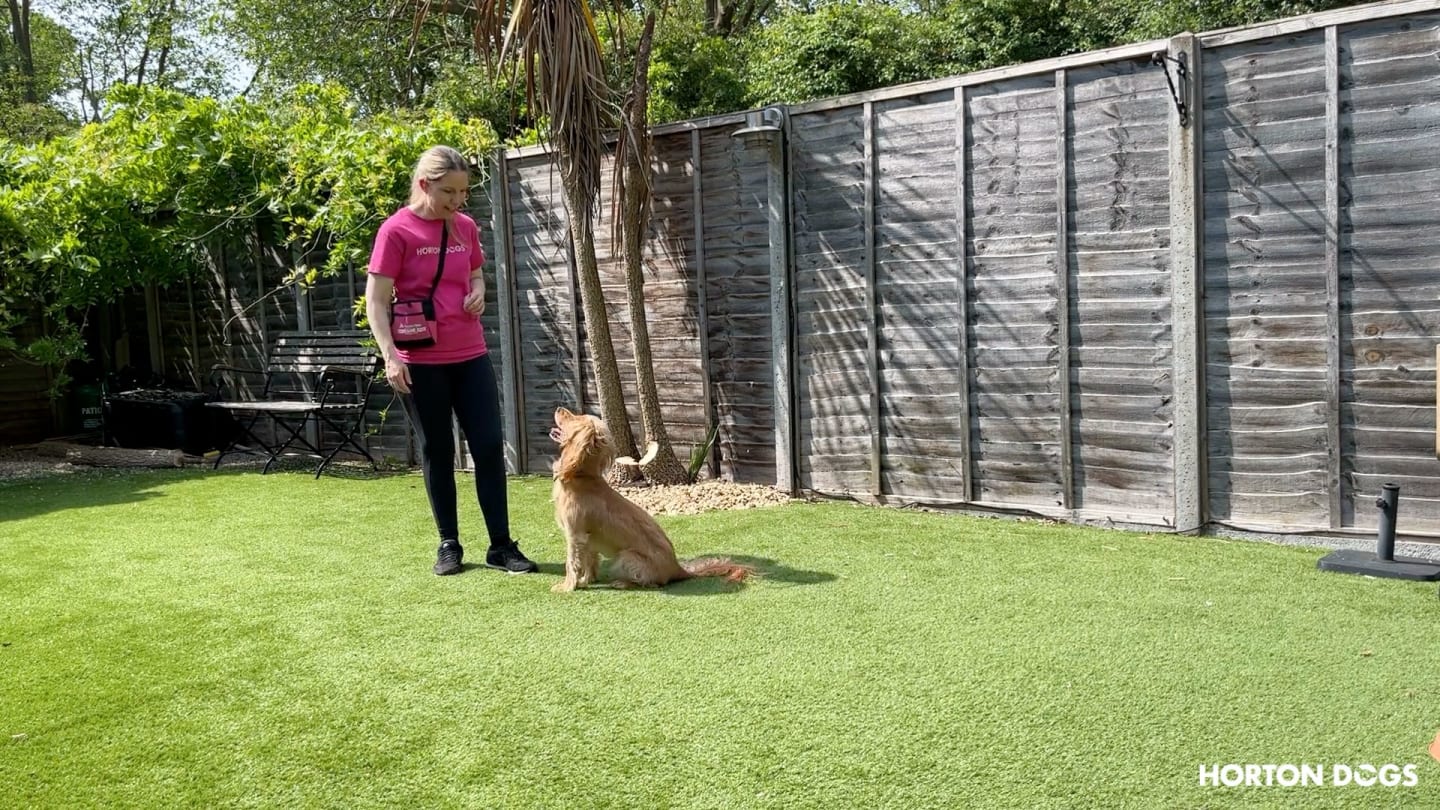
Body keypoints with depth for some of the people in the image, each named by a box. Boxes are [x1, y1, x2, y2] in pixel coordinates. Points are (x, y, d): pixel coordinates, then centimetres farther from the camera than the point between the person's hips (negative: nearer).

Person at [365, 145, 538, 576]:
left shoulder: (466, 227, 7)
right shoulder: (396, 231, -8)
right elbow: (376, 301, -9)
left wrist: (478, 293, 0)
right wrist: (391, 356, -19)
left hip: (471, 356, 5)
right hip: (422, 362, -4)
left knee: (490, 446, 1)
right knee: (437, 452, 6)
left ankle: (502, 545, 8)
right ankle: (449, 544, 19)